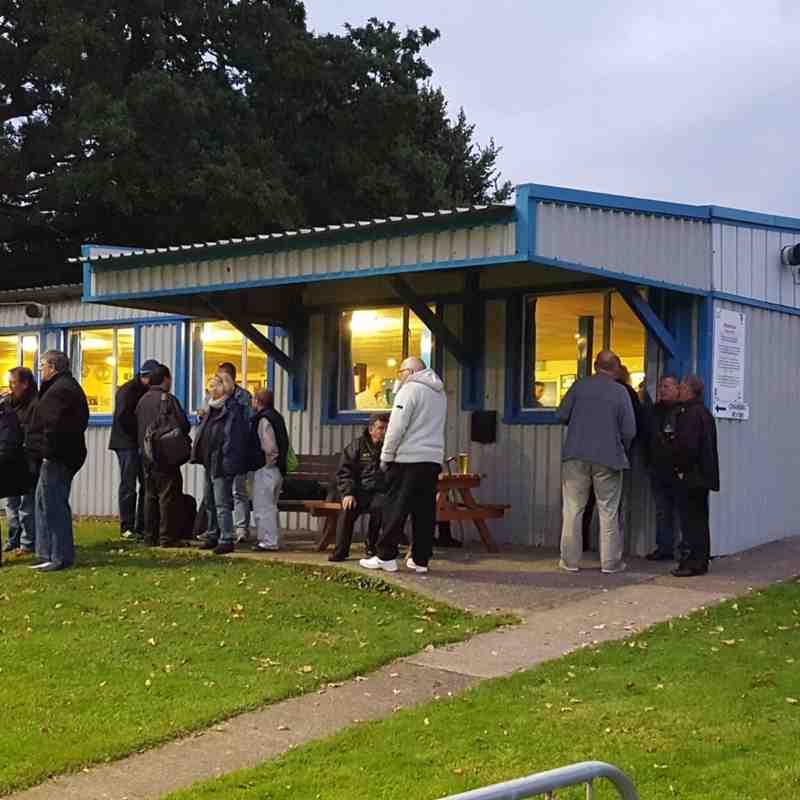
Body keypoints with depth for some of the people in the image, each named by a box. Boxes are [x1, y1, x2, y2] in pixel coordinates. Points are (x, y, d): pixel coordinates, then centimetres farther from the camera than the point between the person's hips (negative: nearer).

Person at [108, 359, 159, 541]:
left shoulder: (147, 391, 14)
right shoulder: (128, 390, -11)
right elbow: (123, 417, -19)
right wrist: (141, 432, -13)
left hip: (142, 444, 8)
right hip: (127, 444, -8)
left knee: (147, 484, 7)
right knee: (128, 486, -4)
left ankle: (141, 526, 13)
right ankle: (127, 528, 2)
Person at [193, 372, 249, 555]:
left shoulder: (233, 411, -14)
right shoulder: (212, 410, 15)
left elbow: (234, 439, -20)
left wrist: (228, 463, -24)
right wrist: (198, 456, 16)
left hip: (221, 465, -10)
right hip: (209, 463, 10)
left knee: (222, 504, -8)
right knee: (211, 503, 16)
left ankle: (226, 540, -5)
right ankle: (213, 536, 25)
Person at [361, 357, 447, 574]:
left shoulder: (410, 389, -6)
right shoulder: (440, 393, 19)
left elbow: (397, 427, -13)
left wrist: (386, 456, -6)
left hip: (409, 458, -7)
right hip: (434, 459, 7)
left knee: (395, 508, -2)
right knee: (425, 511, 7)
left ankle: (385, 556, -1)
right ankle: (420, 560, 7)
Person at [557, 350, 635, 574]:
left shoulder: (579, 385, 0)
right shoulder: (620, 392, -3)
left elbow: (562, 415, 0)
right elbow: (629, 430, -5)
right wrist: (622, 450, 15)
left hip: (576, 456, 1)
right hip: (608, 458, -1)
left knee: (573, 509, 6)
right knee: (608, 512, 5)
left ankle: (570, 560, 8)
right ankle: (610, 562, 8)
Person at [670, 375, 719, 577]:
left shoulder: (690, 413, -17)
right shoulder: (705, 412, 13)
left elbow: (686, 445, -23)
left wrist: (680, 467, -12)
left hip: (689, 477, -10)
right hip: (703, 476, 10)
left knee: (690, 521, -6)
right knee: (700, 520, 14)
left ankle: (692, 563, -4)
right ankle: (701, 562, 19)